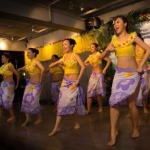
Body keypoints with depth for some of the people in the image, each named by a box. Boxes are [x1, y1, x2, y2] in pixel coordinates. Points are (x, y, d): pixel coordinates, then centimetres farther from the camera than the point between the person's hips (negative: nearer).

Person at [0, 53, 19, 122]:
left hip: (9, 84, -8)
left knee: (7, 100, -1)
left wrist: (17, 84, -7)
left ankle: (13, 116, 15)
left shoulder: (10, 65, -15)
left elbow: (17, 74, -16)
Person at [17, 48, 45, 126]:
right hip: (30, 84, 8)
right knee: (26, 100, 6)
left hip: (36, 85, -8)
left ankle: (40, 118, 20)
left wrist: (40, 80, -23)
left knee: (34, 102, -2)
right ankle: (27, 118, 21)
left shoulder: (36, 61, -16)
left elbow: (43, 69, -32)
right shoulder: (29, 63, 9)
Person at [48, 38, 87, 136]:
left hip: (73, 83, -5)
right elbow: (51, 66, 11)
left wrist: (78, 80, -22)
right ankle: (57, 127, 5)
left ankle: (77, 122, 26)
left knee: (71, 103, 1)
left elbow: (83, 67, -20)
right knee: (61, 103, 1)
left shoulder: (75, 56, -4)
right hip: (65, 82, 5)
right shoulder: (64, 57, 10)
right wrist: (57, 63, -10)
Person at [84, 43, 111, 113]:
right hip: (92, 75, 6)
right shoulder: (90, 56, 9)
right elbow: (84, 63, 20)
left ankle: (100, 107, 20)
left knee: (98, 92, 1)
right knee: (89, 92, -1)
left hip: (99, 74, -6)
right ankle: (88, 110, 1)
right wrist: (88, 64, 0)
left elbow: (109, 61, -11)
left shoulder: (99, 54, -8)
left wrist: (104, 69, -11)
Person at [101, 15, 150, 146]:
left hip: (132, 74, -3)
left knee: (131, 104, 3)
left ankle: (135, 129, 25)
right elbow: (103, 56, 11)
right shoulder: (114, 39, 10)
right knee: (114, 101, -7)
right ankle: (113, 132, 1)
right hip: (119, 73, 3)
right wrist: (107, 50, -9)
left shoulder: (133, 36, 0)